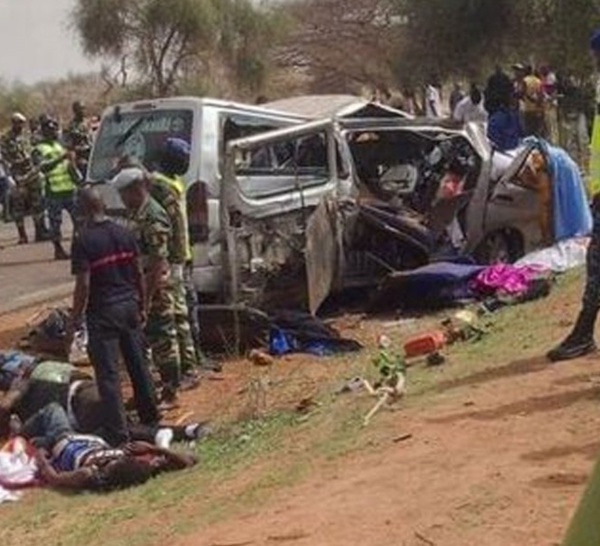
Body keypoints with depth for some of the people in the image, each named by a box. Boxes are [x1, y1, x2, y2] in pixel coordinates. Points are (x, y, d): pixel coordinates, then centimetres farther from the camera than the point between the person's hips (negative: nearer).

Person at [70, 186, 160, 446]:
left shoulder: (83, 241, -14)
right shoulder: (124, 234, 3)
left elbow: (83, 283, -16)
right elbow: (139, 273, 7)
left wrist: (76, 317, -6)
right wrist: (142, 306, 18)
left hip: (102, 312, -6)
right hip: (129, 306, 6)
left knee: (108, 373, -1)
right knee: (138, 365, 17)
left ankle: (118, 432, -2)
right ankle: (151, 419, 30)